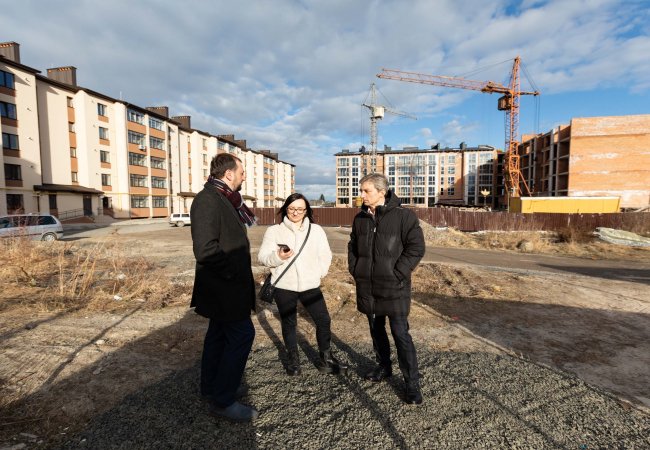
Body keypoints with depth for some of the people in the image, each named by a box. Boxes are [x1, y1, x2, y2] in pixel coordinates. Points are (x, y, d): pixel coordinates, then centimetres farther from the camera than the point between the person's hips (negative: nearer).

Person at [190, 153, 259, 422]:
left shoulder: (224, 198, 13)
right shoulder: (207, 200, -20)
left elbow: (247, 221, 12)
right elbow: (205, 249, -27)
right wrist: (232, 272, -19)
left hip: (222, 286, 11)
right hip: (224, 286, -11)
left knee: (220, 334, 19)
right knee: (242, 334, -4)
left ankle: (211, 389, 36)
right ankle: (222, 401, 11)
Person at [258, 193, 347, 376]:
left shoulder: (316, 230, 5)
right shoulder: (274, 231, -2)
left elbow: (325, 255, 9)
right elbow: (263, 257, -7)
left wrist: (318, 273, -5)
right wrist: (278, 256, -27)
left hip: (310, 285, 2)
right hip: (284, 286, -1)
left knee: (323, 320, 4)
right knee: (288, 324, 12)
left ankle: (326, 358, 25)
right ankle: (293, 360, 33)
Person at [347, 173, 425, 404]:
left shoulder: (403, 216, -12)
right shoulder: (360, 218, 5)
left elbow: (416, 248, -13)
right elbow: (353, 246, 16)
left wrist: (397, 274, -15)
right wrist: (355, 270, 6)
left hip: (394, 288, -5)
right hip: (367, 287, 6)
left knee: (401, 335, -1)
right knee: (376, 330, 19)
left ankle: (412, 382, 15)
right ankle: (383, 366, 40)